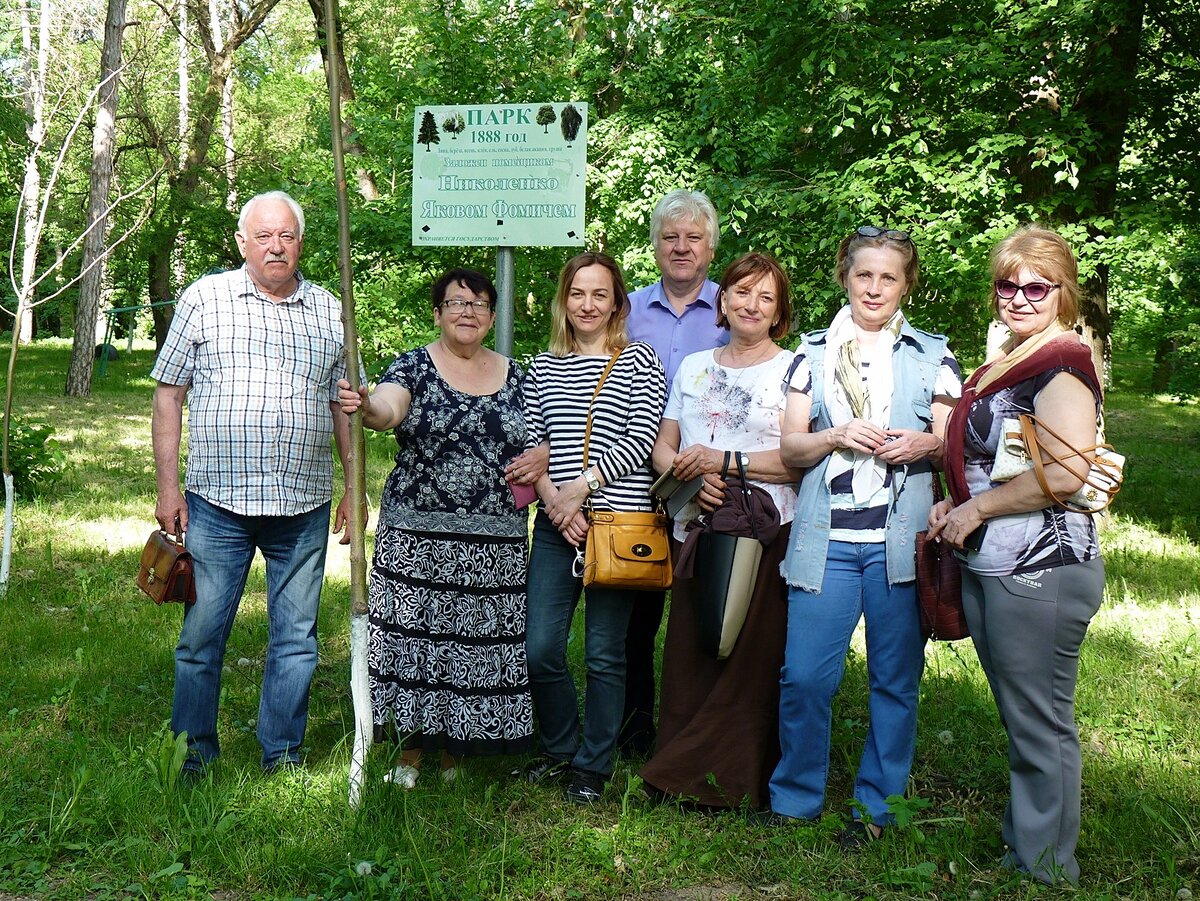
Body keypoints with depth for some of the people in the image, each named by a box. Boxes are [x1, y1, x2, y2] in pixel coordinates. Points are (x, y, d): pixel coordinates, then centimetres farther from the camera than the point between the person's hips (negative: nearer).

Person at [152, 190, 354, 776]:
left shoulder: (330, 312, 10)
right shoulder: (205, 298, 4)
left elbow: (345, 407, 15)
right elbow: (169, 395, 5)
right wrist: (168, 487, -1)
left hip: (304, 506, 2)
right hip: (216, 503, -2)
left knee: (296, 637, 8)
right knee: (202, 633, 4)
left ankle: (283, 755, 21)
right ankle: (193, 752, 20)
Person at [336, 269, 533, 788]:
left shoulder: (514, 376, 11)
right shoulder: (413, 367, 0)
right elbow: (387, 409, -20)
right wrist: (365, 406, -43)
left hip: (495, 544, 3)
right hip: (417, 537, -2)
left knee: (479, 643, 6)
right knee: (414, 636, 1)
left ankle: (456, 748, 22)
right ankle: (412, 746, 17)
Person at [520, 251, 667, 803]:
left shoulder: (640, 362, 4)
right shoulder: (544, 368, 14)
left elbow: (641, 440, -6)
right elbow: (529, 443, 7)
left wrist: (581, 485, -12)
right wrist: (552, 499, -9)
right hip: (555, 524, 3)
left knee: (604, 654, 3)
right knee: (540, 649, 0)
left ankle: (593, 767, 18)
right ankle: (559, 749, 24)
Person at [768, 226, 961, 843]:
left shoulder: (932, 356, 10)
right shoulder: (814, 353, 12)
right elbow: (791, 449, 8)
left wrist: (924, 445, -12)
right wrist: (838, 435, -11)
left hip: (901, 538, 0)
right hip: (826, 537, 1)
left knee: (894, 679, 5)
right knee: (804, 677, -3)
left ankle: (876, 806, 20)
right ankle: (794, 801, 15)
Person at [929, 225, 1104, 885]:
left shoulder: (1062, 363, -14)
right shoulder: (1005, 361, 15)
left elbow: (1064, 472, -25)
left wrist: (975, 509, -15)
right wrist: (955, 504, 10)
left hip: (1040, 572, -9)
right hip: (988, 566, 9)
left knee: (1040, 725, 3)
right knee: (1019, 718, 19)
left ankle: (1046, 867, 17)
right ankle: (1019, 837, 32)